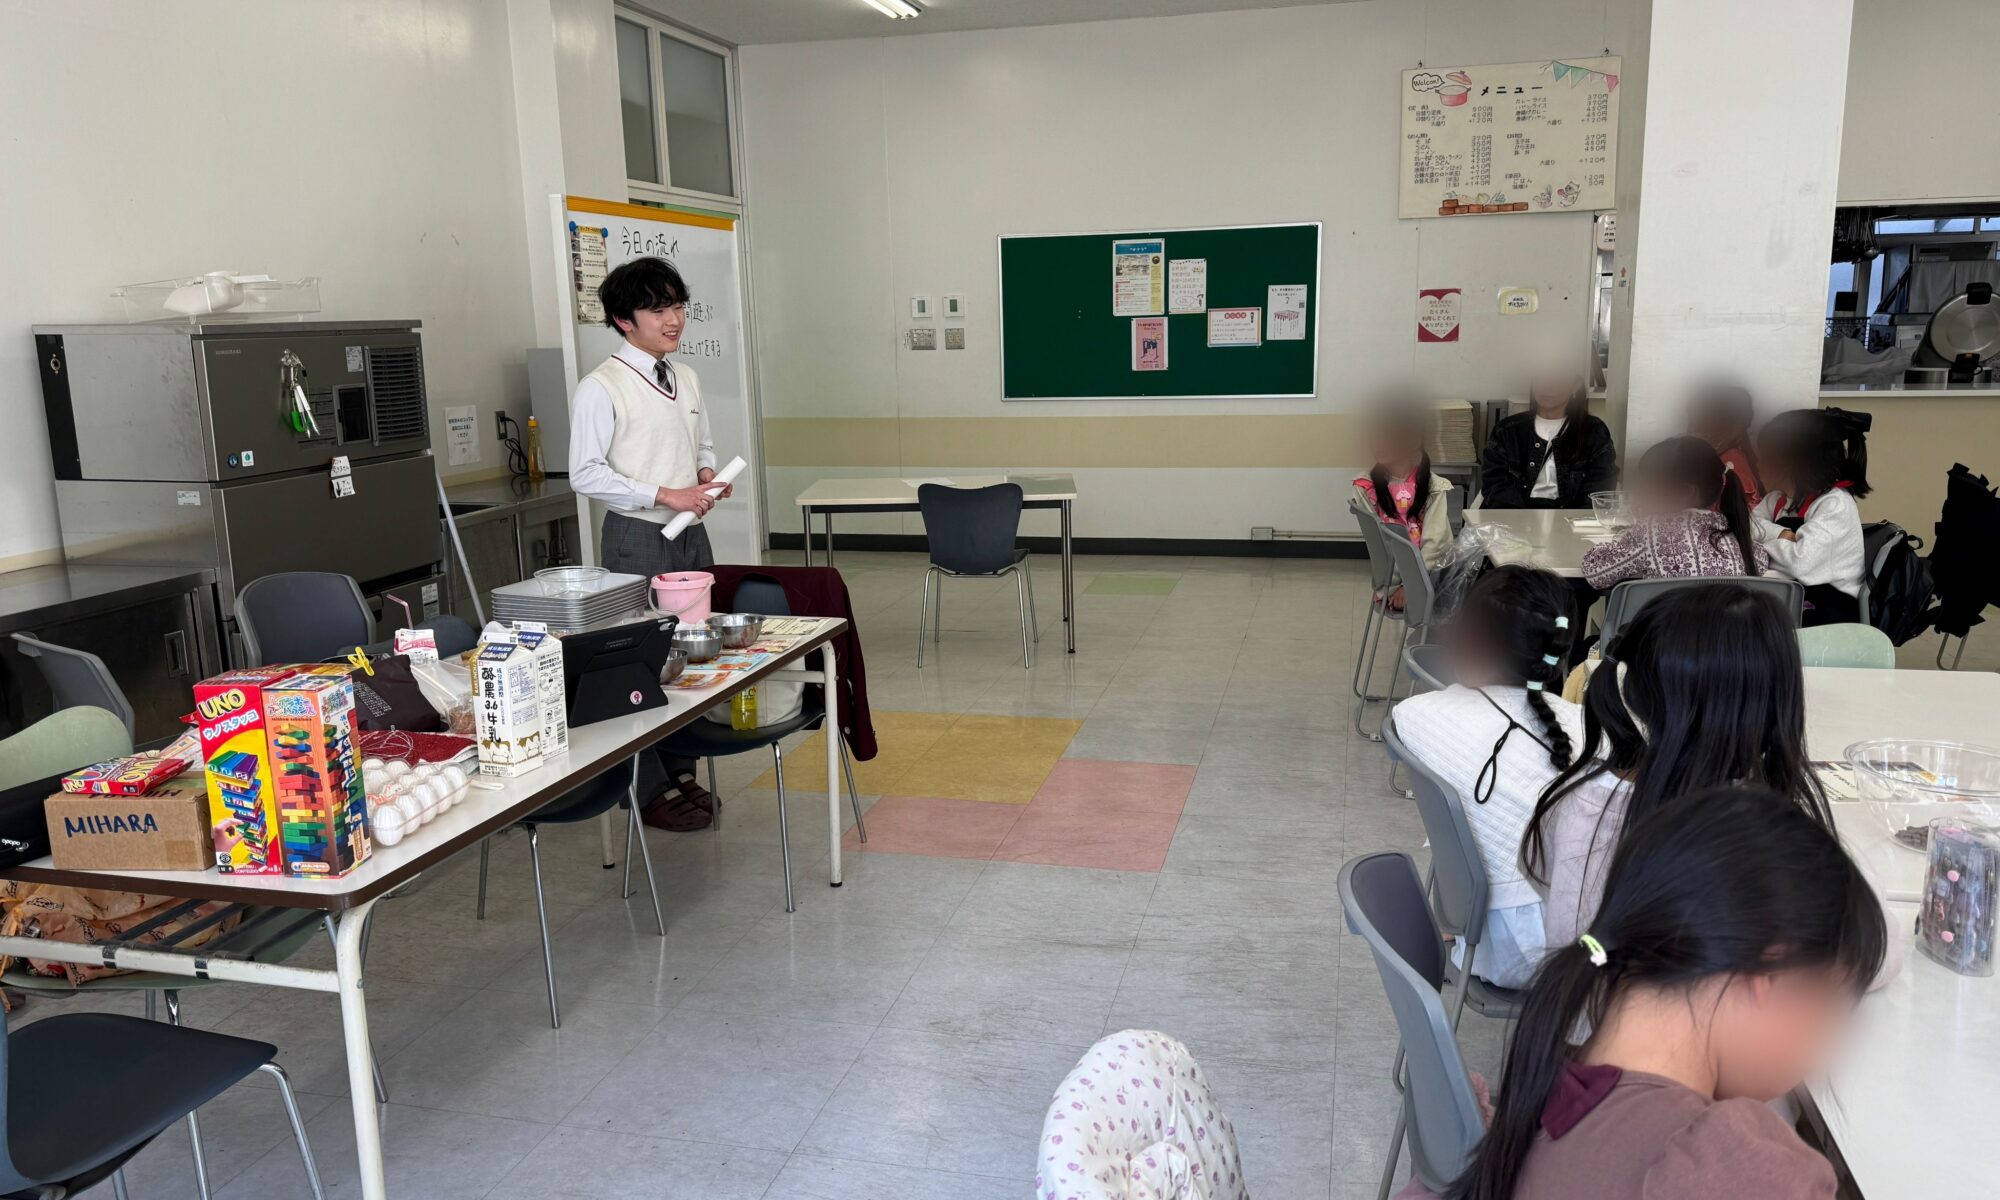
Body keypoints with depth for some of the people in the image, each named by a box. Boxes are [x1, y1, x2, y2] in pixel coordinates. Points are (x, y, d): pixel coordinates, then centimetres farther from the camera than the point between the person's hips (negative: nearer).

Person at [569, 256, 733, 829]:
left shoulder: (687, 379, 11)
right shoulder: (600, 388, -11)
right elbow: (585, 474, -15)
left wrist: (707, 472, -1)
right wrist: (666, 494, -20)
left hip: (690, 533, 7)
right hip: (638, 539, -7)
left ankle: (682, 770, 28)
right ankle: (654, 789, 11)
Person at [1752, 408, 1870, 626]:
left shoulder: (1836, 504, -15)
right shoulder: (1779, 497, 10)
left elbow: (1799, 562, -27)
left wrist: (1762, 538, -11)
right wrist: (1781, 534, -17)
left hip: (1830, 613, -6)